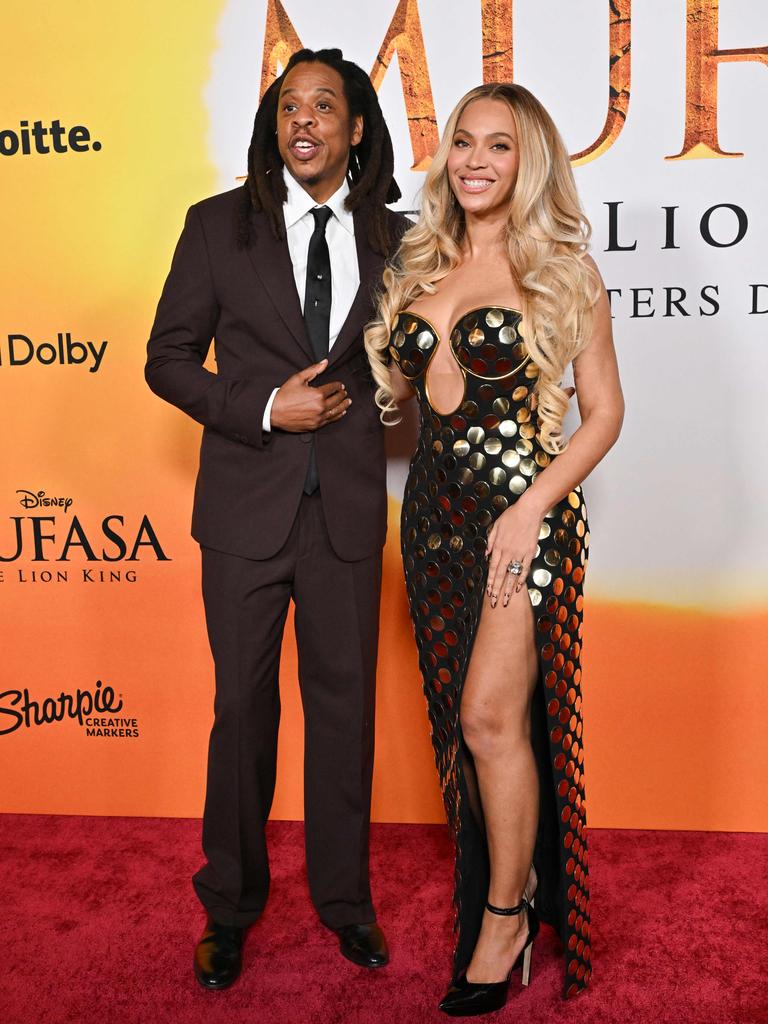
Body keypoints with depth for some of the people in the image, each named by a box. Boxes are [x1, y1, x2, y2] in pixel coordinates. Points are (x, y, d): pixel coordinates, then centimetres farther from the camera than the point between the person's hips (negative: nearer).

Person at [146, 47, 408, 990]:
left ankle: (343, 895, 32)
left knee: (345, 704, 11)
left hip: (349, 510, 1)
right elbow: (168, 359, 0)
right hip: (246, 507, -1)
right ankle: (230, 904, 30)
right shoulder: (218, 225, 1)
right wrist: (265, 409, -13)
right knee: (243, 707, 10)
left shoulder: (392, 237, 5)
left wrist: (353, 395, -6)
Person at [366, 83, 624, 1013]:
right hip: (436, 507, 5)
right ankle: (503, 876, 28)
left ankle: (507, 916, 10)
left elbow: (603, 412, -4)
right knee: (462, 717, 10)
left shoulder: (561, 271, -2)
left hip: (523, 507, -5)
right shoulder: (422, 264, 12)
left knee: (491, 714, -9)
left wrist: (531, 509, -14)